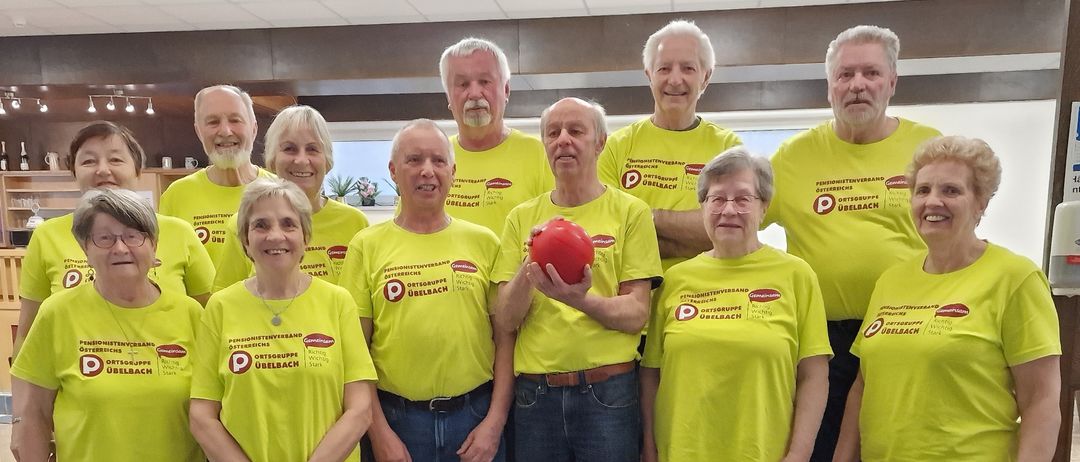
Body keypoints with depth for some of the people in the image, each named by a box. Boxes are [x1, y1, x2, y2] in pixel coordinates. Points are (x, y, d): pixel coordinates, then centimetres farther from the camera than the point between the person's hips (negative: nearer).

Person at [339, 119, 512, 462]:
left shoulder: (484, 241, 1)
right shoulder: (366, 246, -1)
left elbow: (506, 335, 2)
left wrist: (495, 422, -4)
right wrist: (379, 432, -5)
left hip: (475, 414, 1)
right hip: (395, 418, -1)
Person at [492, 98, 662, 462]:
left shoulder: (630, 211, -2)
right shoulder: (522, 217, 5)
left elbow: (636, 314, -6)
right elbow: (505, 322, 0)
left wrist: (581, 300, -25)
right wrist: (529, 267, -17)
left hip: (607, 391, -2)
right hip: (534, 395, 2)